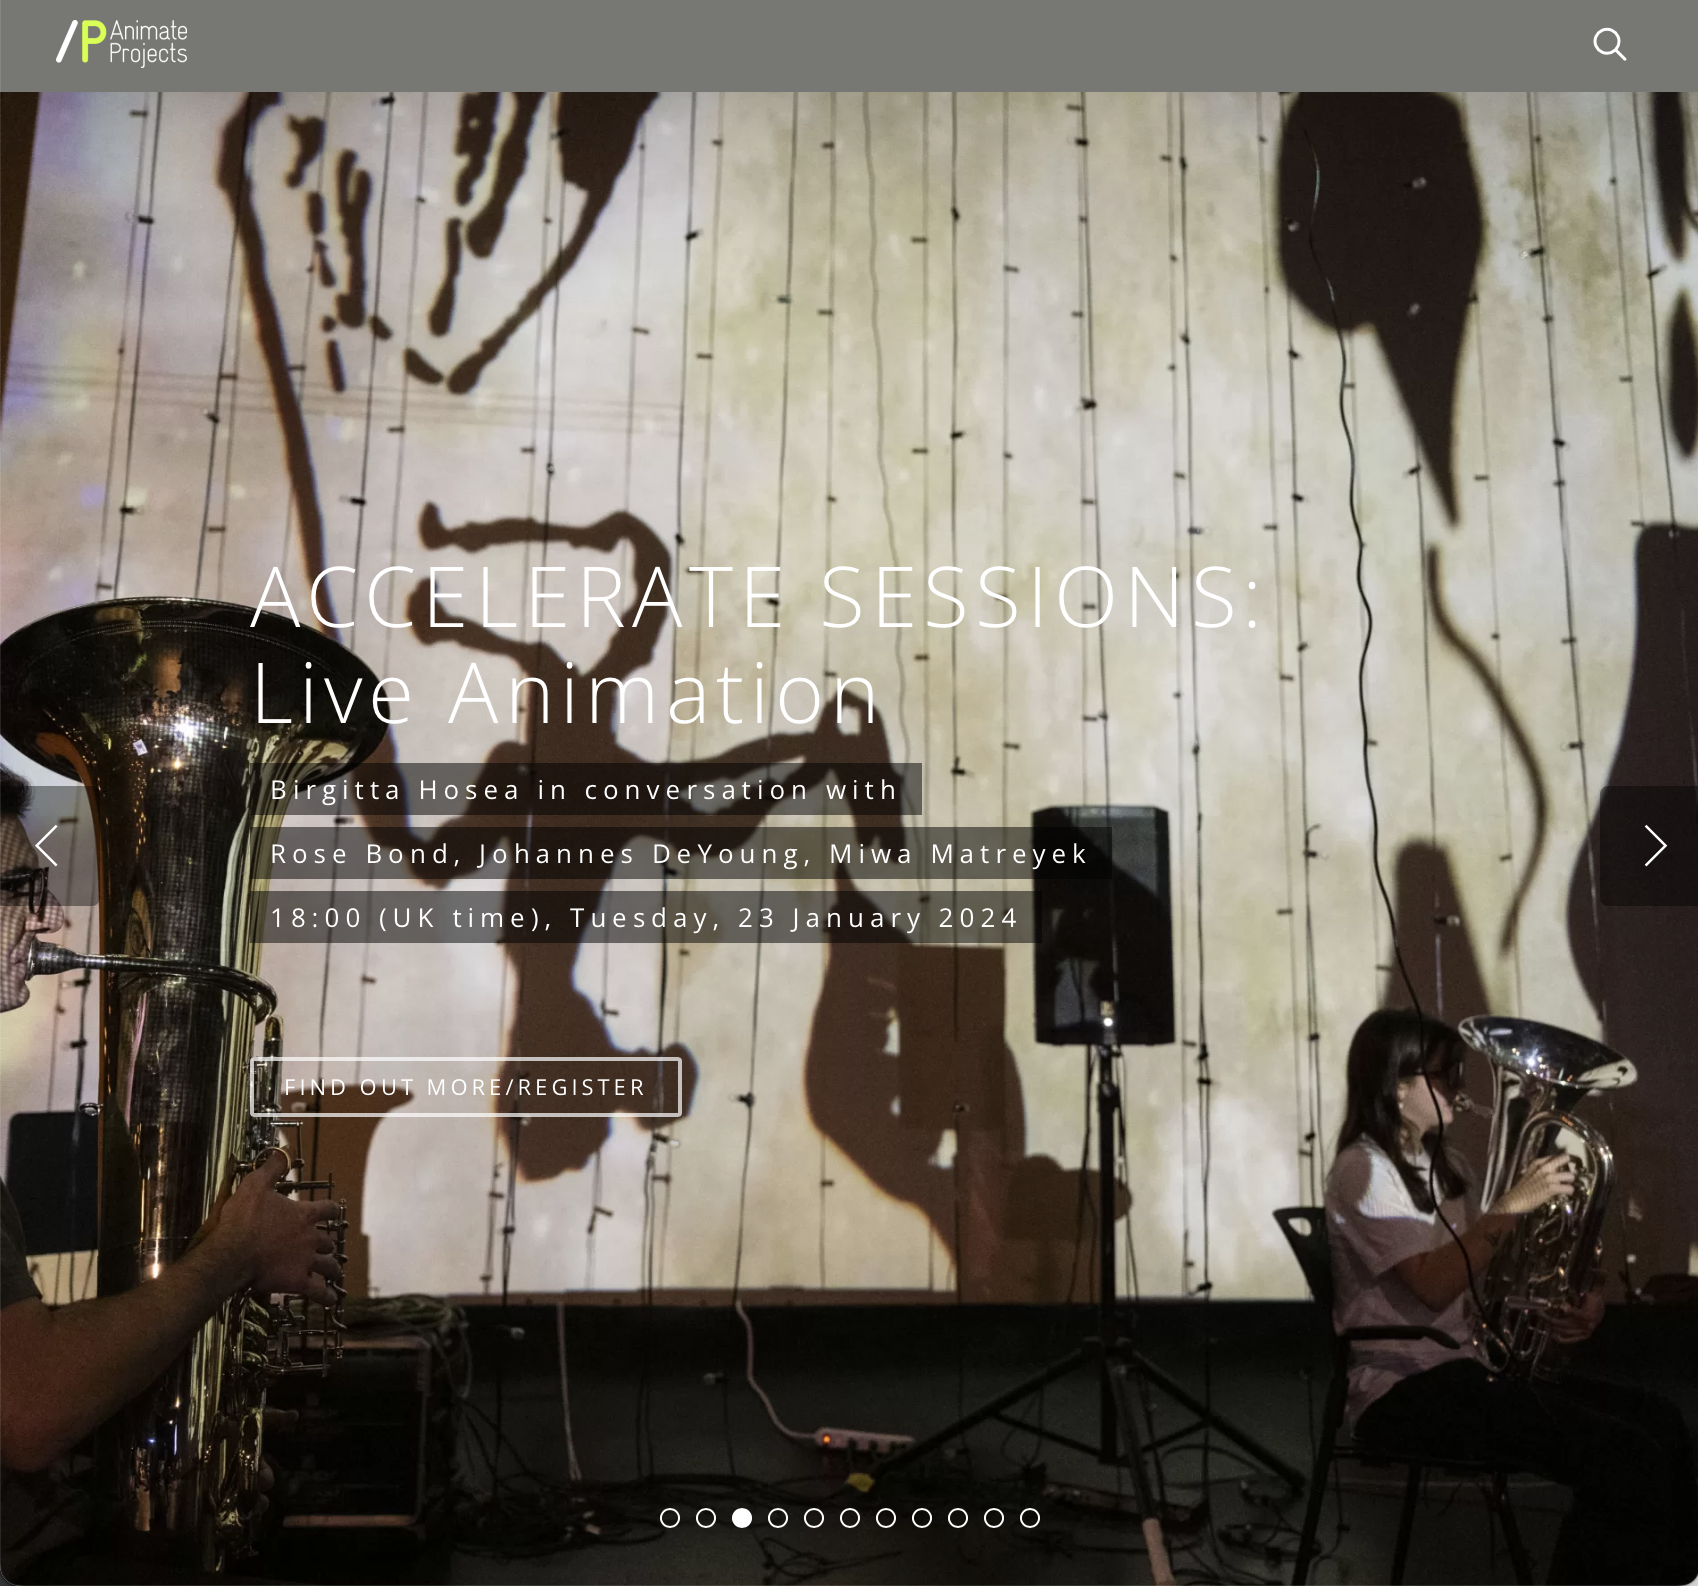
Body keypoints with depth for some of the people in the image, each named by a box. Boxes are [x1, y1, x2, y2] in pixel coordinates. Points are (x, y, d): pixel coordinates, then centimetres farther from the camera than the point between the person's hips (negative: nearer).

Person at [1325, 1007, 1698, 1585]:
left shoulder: (1438, 1164, 18)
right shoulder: (1363, 1169, -10)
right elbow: (1433, 1285, -21)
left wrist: (1573, 1304, 2)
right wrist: (1512, 1205, -22)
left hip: (1468, 1365, 9)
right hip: (1407, 1391, -9)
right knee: (1627, 1460, -21)